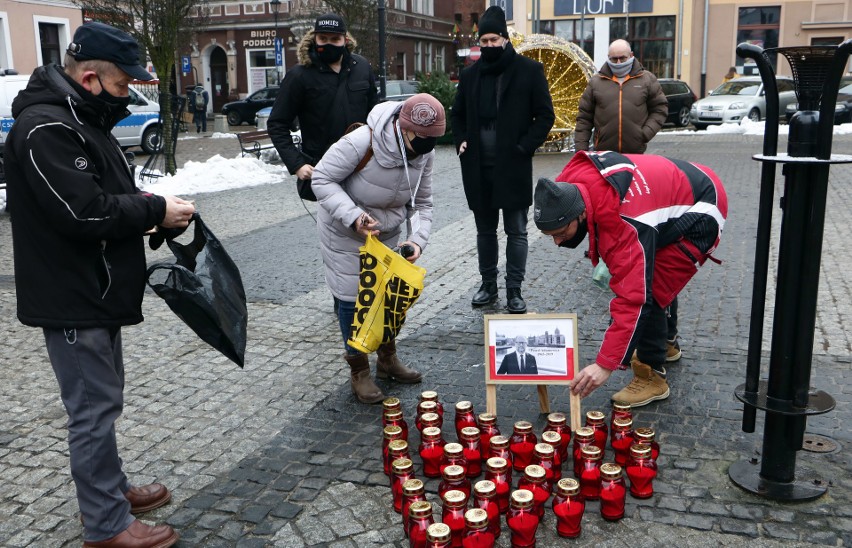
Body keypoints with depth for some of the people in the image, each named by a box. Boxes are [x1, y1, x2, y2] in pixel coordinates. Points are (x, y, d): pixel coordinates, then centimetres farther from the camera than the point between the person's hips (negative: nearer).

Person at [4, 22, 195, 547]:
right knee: (95, 408, -1)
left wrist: (145, 203, 2)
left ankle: (112, 488, 36)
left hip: (97, 291, 11)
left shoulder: (82, 118, 13)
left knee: (103, 400, 21)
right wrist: (154, 210, -16)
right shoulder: (44, 129, -21)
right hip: (72, 300, -10)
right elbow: (84, 212, -27)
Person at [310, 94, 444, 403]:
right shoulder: (361, 142, -33)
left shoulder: (425, 154, -13)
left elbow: (421, 203, -3)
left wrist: (417, 239, -20)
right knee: (353, 299, 1)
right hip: (344, 233, -5)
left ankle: (388, 359, 35)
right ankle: (359, 372, 18)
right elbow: (323, 180, -25)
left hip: (387, 233, 6)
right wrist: (353, 216, -38)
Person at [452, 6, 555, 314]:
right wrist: (461, 141, 3)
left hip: (513, 166, -4)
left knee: (516, 231, 1)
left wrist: (524, 147, -12)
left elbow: (545, 115, -2)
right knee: (485, 230, 13)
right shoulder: (470, 74, 10)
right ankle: (488, 285, 24)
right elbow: (458, 114, 20)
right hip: (477, 167, 4)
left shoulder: (529, 70, -2)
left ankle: (514, 291, 9)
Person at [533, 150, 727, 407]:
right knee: (640, 279, 20)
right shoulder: (570, 181, -19)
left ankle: (652, 376, -2)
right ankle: (664, 344, 43)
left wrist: (605, 365, -43)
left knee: (646, 292, -17)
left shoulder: (622, 224, -42)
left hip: (702, 210, -9)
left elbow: (631, 298, -43)